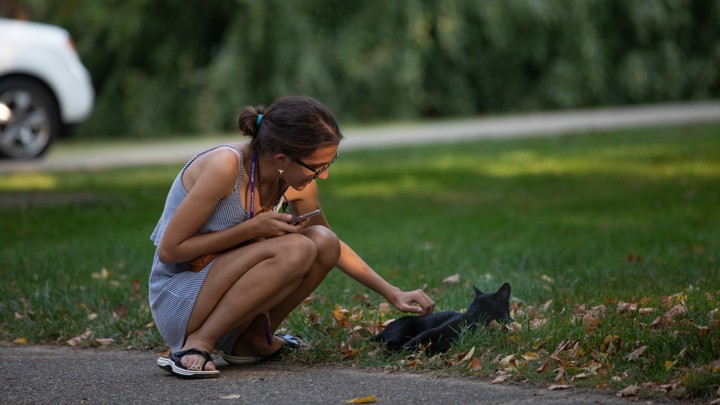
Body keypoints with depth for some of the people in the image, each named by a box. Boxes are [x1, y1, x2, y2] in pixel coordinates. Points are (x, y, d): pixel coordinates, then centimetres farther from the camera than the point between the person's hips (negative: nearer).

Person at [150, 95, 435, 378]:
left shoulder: (296, 187, -4)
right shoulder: (225, 165, -25)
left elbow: (331, 246, 16)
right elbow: (169, 250, -21)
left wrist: (392, 293, 11)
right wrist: (252, 228, -23)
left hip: (221, 292, 7)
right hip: (177, 300, -7)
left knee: (323, 242, -9)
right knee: (295, 250, -26)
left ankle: (252, 340, 2)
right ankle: (197, 344, -20)